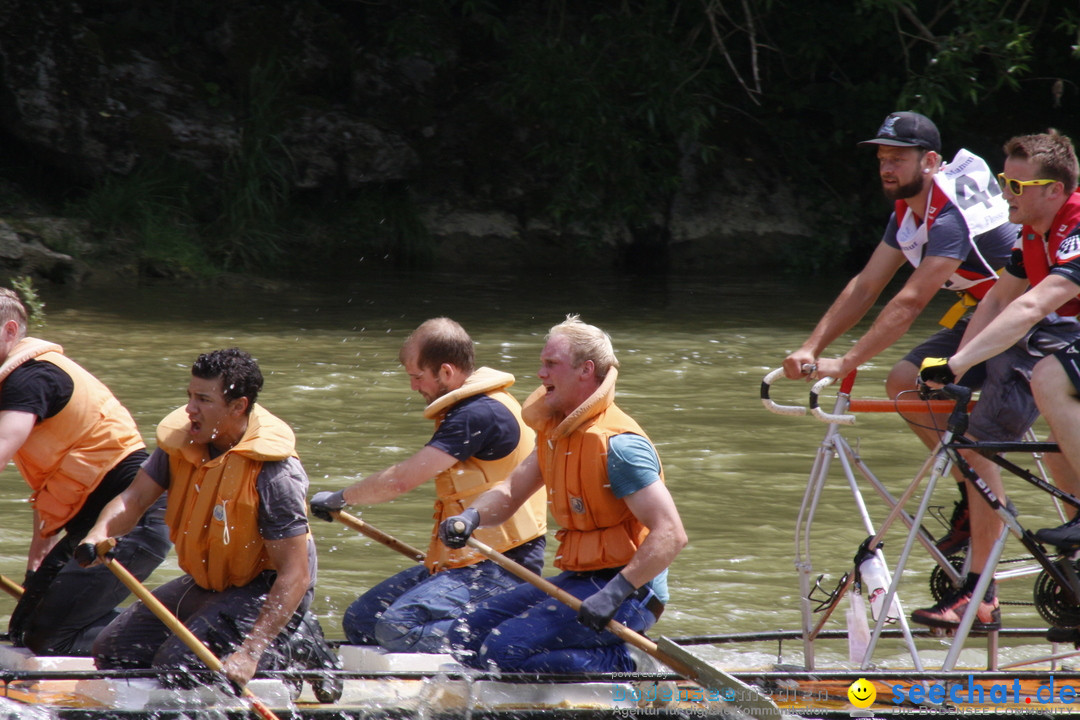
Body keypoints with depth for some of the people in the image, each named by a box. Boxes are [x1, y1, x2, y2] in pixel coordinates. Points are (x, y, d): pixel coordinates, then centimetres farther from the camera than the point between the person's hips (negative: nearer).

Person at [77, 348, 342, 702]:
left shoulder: (273, 473, -28)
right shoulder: (181, 440, -8)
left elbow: (295, 576, -28)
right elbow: (135, 497, -6)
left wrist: (250, 653, -35)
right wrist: (100, 534, -30)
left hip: (264, 590, -8)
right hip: (206, 585, 8)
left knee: (181, 665, -25)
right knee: (113, 650, 5)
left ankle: (294, 645, -3)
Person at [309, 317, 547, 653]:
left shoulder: (481, 415, -18)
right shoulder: (477, 408, 15)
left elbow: (401, 480, -18)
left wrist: (339, 498, -4)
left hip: (498, 566, -10)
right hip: (461, 560, 10)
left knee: (400, 628, -27)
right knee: (360, 621, 4)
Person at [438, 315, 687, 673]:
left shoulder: (618, 445, -20)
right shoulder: (556, 431, 10)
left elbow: (671, 535, -25)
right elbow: (511, 491, 13)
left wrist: (617, 592, -31)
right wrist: (469, 518, -9)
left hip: (629, 594, -10)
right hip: (576, 580, 10)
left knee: (504, 652, -22)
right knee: (467, 636, 5)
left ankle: (623, 664, -8)